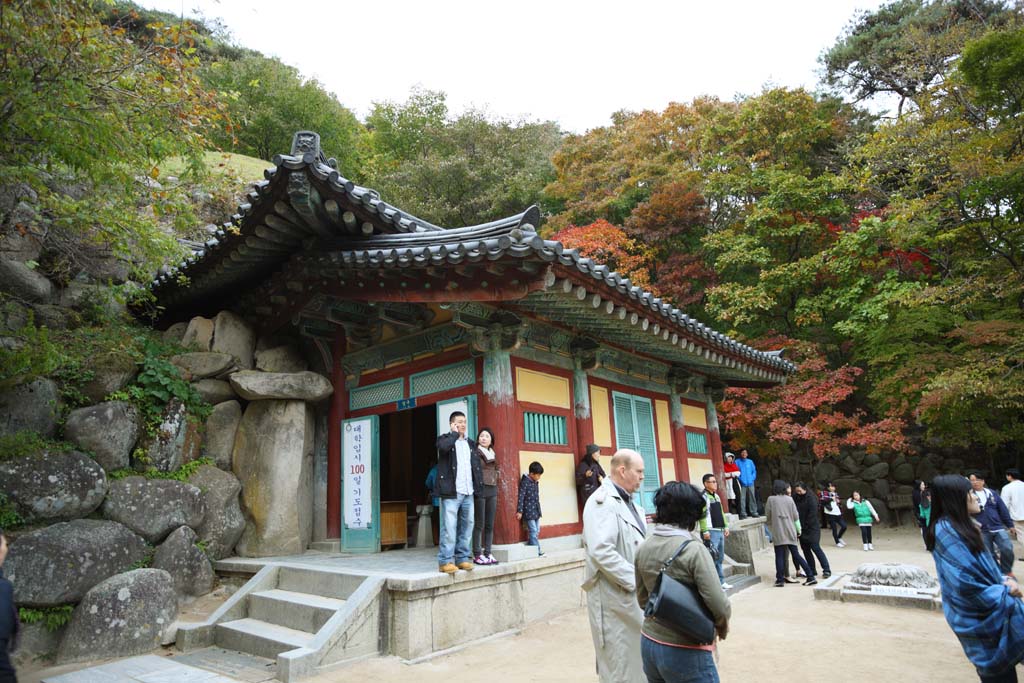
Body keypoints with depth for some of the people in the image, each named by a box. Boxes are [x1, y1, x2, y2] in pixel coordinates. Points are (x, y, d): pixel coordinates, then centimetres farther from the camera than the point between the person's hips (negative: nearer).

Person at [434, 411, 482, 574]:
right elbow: (443, 446, -24)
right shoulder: (445, 439, 1)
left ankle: (462, 558, 18)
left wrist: (478, 484, 12)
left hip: (468, 493, 6)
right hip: (451, 492, -6)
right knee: (449, 528, -7)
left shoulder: (471, 443, 19)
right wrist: (455, 433, -9)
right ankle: (445, 561, 0)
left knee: (467, 526, 8)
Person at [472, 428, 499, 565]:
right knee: (479, 524, -5)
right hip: (480, 490, -6)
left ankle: (487, 553, 12)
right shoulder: (474, 453, -3)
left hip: (492, 491, 7)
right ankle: (477, 555, 0)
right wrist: (475, 490, -18)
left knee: (490, 525, 7)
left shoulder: (492, 454, 18)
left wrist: (496, 489, 16)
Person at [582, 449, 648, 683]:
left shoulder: (628, 502, 14)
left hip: (635, 594, 9)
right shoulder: (602, 501, -18)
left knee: (640, 660, 20)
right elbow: (601, 551, -29)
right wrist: (635, 580, -22)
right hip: (615, 596, -9)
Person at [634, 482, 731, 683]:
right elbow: (718, 604, -17)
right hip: (684, 652, -6)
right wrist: (722, 624, 3)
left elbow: (642, 599, 8)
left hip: (649, 644, 6)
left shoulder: (643, 548, -1)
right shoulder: (693, 549, -18)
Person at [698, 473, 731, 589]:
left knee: (719, 557, 14)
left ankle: (721, 581, 22)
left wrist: (726, 526, 19)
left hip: (720, 531, 9)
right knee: (713, 557, -9)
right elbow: (702, 515, -18)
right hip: (711, 532, -9)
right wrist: (705, 531, -22)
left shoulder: (716, 496, 17)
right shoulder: (703, 496, -12)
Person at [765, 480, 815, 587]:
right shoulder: (789, 499, 3)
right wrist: (798, 529, 18)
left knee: (779, 556, 1)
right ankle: (810, 577, 9)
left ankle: (780, 580, 2)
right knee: (796, 555, 9)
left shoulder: (771, 499, -3)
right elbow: (795, 516, 6)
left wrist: (771, 527, 19)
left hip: (778, 532, -3)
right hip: (790, 531, 3)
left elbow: (767, 515, 2)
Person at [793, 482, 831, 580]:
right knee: (805, 549, 8)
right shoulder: (795, 498, 6)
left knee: (815, 548, -8)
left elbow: (812, 514, -16)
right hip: (802, 529, 6)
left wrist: (805, 526, -16)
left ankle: (826, 570, 2)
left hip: (812, 528, -6)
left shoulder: (811, 498, -12)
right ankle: (812, 571, 16)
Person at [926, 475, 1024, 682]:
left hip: (992, 611, 9)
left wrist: (1003, 580, -4)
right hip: (981, 618, -9)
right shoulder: (946, 531, -24)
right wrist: (1005, 591, -13)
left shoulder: (961, 526, 9)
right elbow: (964, 582, -26)